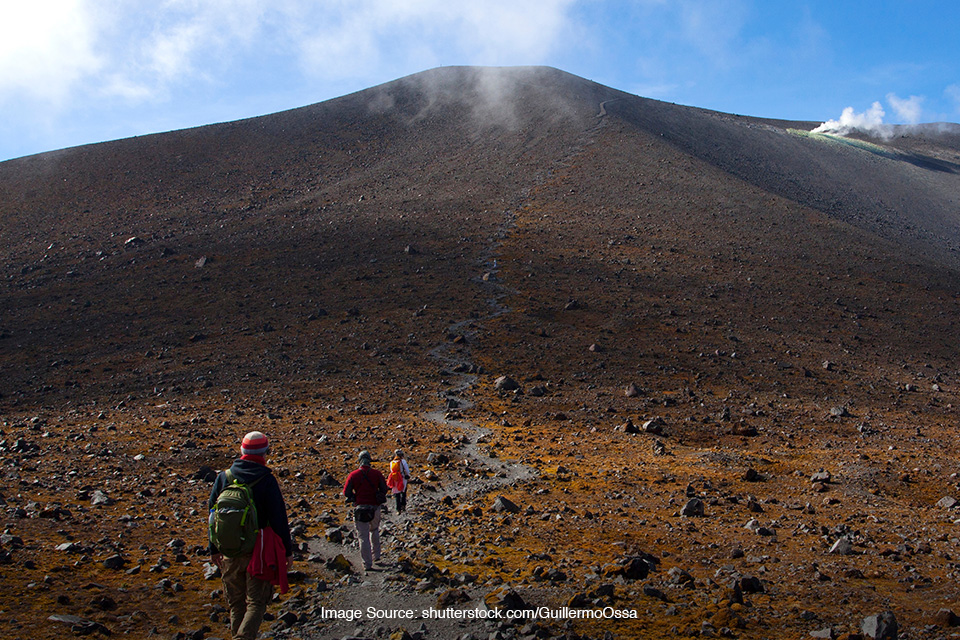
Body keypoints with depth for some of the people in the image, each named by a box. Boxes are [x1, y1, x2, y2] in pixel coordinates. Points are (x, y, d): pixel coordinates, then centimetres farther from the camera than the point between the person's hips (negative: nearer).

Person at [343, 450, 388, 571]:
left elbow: (346, 492, -5)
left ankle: (367, 564, 1)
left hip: (361, 507, -2)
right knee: (374, 530, 28)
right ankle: (376, 555, 30)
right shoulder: (377, 474, -2)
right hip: (375, 507, 2)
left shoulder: (353, 475, -5)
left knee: (364, 537, 2)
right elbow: (384, 489, 1)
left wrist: (355, 499, 10)